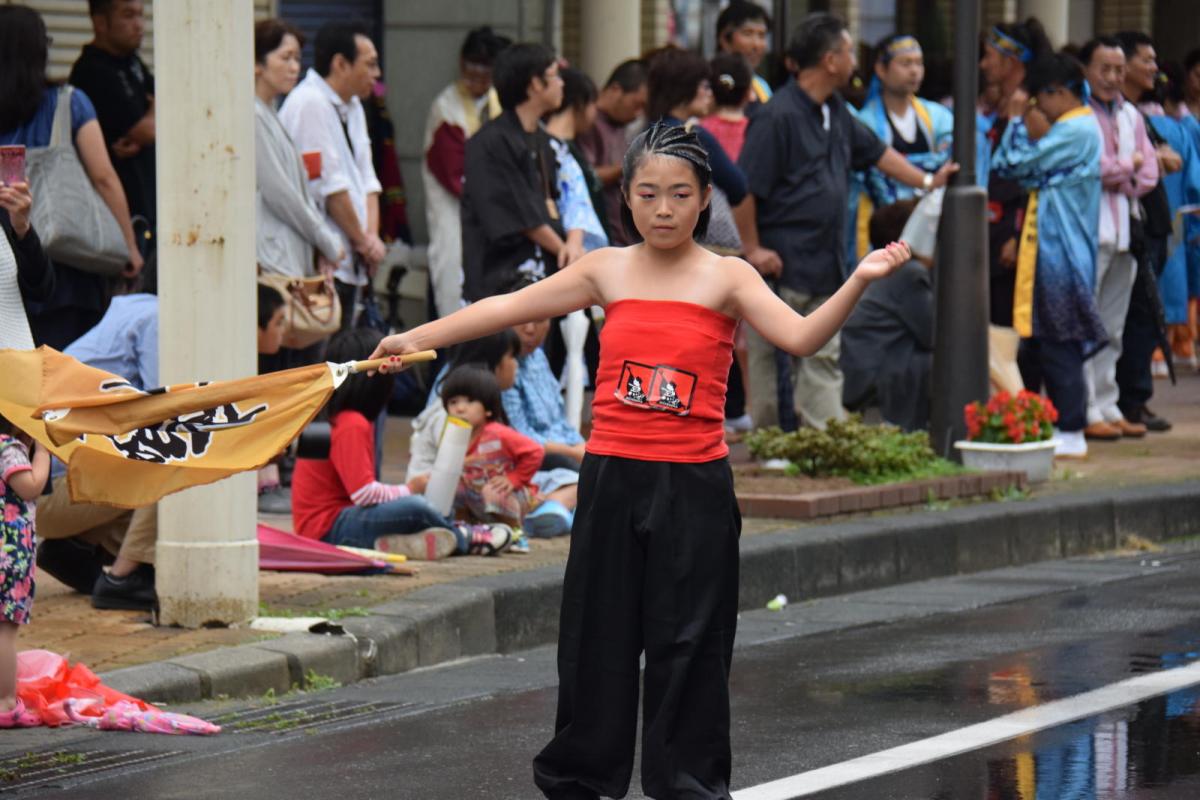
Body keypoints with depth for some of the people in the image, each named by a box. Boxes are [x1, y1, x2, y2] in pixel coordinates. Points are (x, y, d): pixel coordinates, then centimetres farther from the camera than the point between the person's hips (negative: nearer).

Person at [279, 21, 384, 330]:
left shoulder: (352, 106, 17)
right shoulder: (309, 104, -14)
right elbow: (330, 186, -15)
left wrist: (371, 236, 0)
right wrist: (363, 241, -7)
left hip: (349, 262, 9)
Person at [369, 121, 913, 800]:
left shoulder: (726, 277, -2)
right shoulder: (607, 271, 5)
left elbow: (802, 336, -14)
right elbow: (508, 307, 5)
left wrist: (860, 281, -28)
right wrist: (417, 337, 2)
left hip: (694, 488, -2)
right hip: (612, 480, 2)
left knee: (689, 642, 2)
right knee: (596, 638, 9)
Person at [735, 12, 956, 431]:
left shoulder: (836, 113, 12)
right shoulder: (777, 117, -16)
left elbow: (876, 152, 27)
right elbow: (743, 188, -17)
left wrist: (927, 181, 25)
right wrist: (753, 249, -16)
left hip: (825, 269, 9)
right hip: (782, 266, -9)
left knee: (823, 360, 6)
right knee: (770, 361, 0)